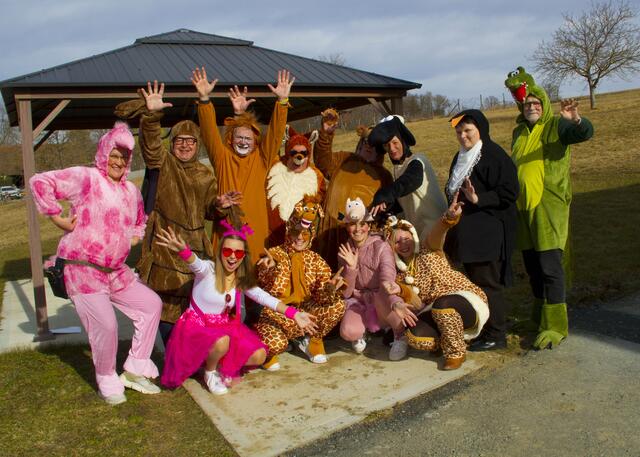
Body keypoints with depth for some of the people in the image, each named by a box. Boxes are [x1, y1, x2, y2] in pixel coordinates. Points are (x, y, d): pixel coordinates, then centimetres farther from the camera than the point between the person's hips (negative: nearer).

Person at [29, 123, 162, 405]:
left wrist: (132, 240, 10)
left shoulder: (131, 190, 14)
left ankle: (134, 372, 18)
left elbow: (139, 223, 30)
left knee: (152, 304, 6)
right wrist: (58, 218, -16)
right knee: (105, 326, -13)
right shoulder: (86, 178, -9)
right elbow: (40, 183, -19)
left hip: (116, 272, 8)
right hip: (83, 270, -8)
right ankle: (107, 382, 15)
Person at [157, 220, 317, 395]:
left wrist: (294, 314, -16)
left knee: (259, 356, -10)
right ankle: (210, 372, -4)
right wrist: (183, 249, -66)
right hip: (198, 326, -5)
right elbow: (195, 263, -41)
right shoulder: (208, 270, -18)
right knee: (222, 342, -37)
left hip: (226, 326, 5)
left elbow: (264, 298, -5)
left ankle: (223, 366, 16)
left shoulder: (242, 280, -1)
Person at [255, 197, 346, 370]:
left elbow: (320, 297, -5)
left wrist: (330, 288, -28)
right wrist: (270, 271, -34)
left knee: (338, 305, -20)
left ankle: (313, 341, 6)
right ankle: (267, 351, 7)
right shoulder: (275, 254, -3)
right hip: (276, 315, -3)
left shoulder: (316, 260, 5)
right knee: (275, 343, -35)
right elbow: (265, 290, -15)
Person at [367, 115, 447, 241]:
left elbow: (408, 181, -37)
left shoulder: (417, 162, -14)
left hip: (433, 224, -7)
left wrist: (383, 197, -52)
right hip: (414, 226, 7)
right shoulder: (397, 168, 11)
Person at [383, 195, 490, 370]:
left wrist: (449, 217, -48)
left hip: (467, 301, -4)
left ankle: (456, 352, -11)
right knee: (414, 336, -25)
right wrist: (396, 302, -30)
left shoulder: (428, 250, -1)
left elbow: (436, 233, -25)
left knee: (441, 304, -38)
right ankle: (448, 341, 9)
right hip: (437, 314, 4)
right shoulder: (401, 275, 11)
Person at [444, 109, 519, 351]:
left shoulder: (494, 156, -11)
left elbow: (509, 192, -17)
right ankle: (480, 329, 25)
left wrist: (479, 199, -27)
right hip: (468, 231, 9)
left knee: (487, 284, -4)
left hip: (488, 234, -8)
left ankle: (495, 336, 8)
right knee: (473, 281, 13)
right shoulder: (461, 157, 15)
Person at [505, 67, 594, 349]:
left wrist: (576, 120, -41)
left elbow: (585, 133, -20)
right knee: (532, 268, 13)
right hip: (524, 209, 6)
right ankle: (540, 317, 29)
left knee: (550, 267, -8)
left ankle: (555, 326, -1)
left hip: (549, 208, -6)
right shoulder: (519, 132, 17)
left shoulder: (556, 125, -1)